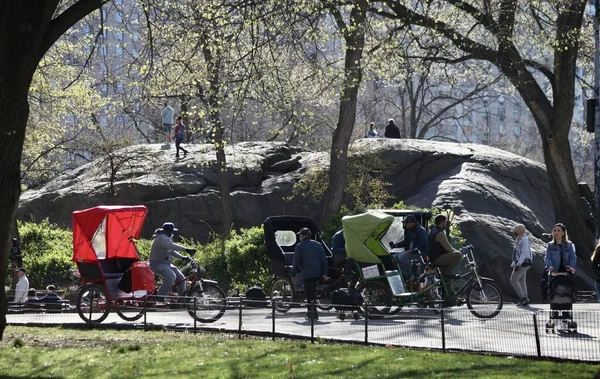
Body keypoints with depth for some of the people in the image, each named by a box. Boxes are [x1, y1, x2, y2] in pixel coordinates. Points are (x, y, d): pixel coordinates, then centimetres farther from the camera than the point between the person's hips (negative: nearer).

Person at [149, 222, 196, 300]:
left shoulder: (165, 238, 17)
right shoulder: (162, 238, -19)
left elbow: (171, 251, 24)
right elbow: (172, 246, -38)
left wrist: (182, 257, 9)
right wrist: (186, 250, -48)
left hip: (165, 263, 11)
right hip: (157, 264, -11)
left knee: (181, 278, 2)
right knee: (171, 276, -34)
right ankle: (160, 297, -27)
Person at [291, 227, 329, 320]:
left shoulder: (299, 246, -3)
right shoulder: (318, 245, 13)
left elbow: (296, 262, -4)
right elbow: (324, 260, 8)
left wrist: (293, 275, 4)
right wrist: (324, 273, 7)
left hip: (307, 274, -6)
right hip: (318, 273, 6)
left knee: (310, 294, -5)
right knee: (312, 292, 16)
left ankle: (313, 313, -10)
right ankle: (311, 312, 18)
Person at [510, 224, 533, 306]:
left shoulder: (525, 240, -16)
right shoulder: (519, 240, 16)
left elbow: (524, 253, -23)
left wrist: (518, 264, -26)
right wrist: (514, 261, 15)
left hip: (523, 263, -11)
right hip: (520, 263, 11)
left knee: (513, 279, -13)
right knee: (522, 281, 11)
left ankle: (522, 297, -10)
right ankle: (525, 300, 14)